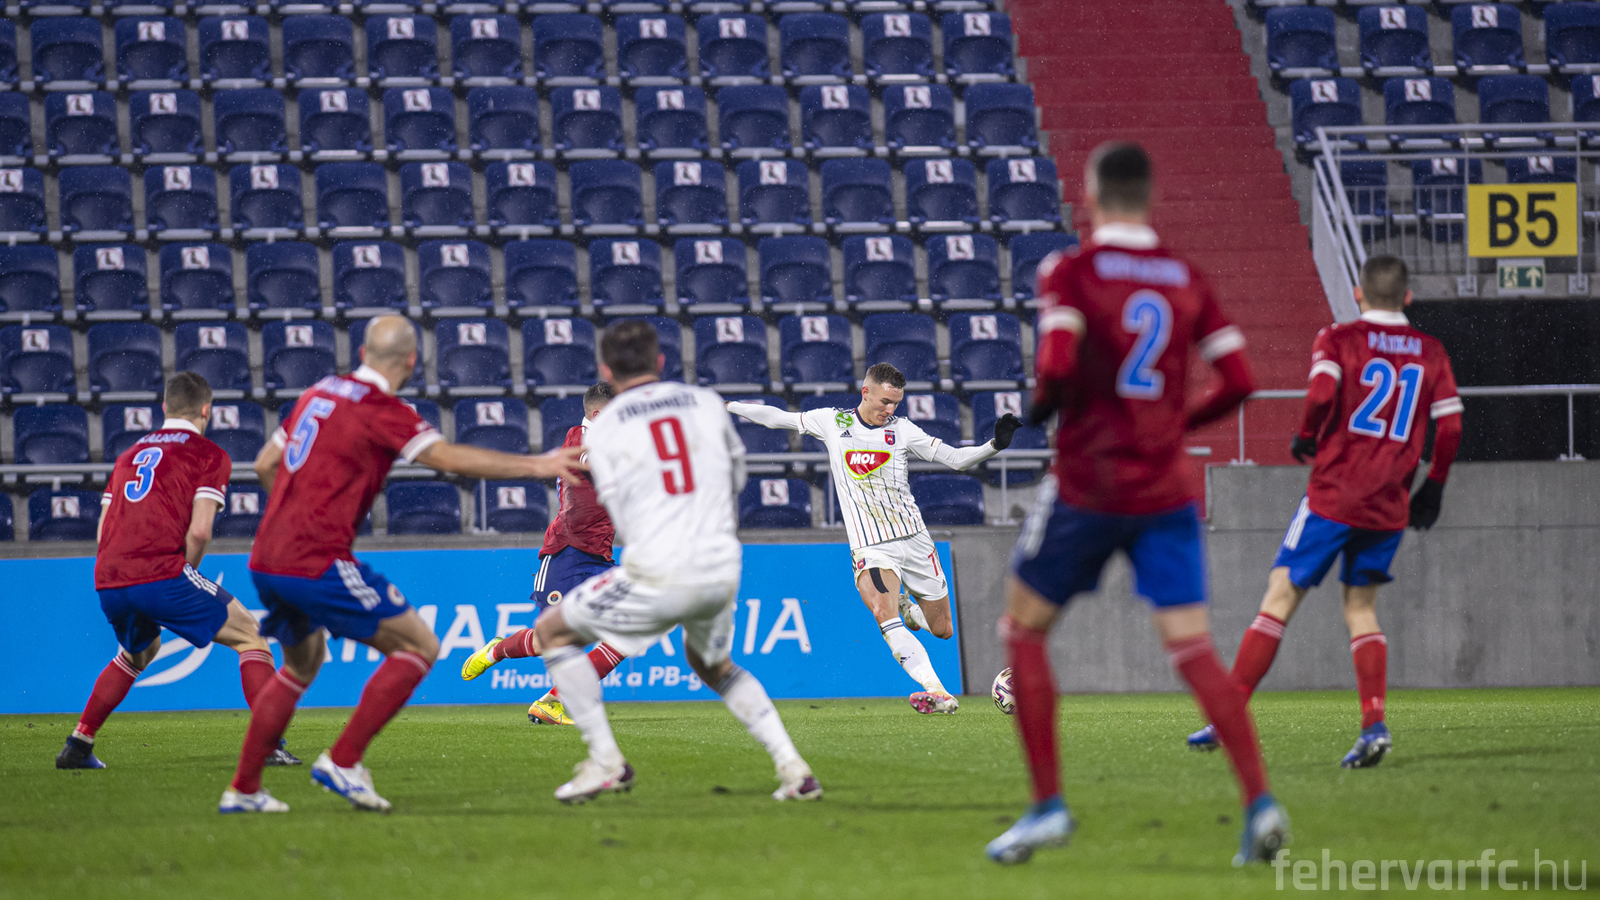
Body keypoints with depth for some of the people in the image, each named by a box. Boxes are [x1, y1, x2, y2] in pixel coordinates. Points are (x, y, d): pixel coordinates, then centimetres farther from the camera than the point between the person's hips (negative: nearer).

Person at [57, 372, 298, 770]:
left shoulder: (130, 453, 25)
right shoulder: (209, 455, 6)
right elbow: (199, 531, -7)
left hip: (108, 582, 6)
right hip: (161, 574, -6)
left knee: (138, 652, 34)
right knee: (248, 634, 7)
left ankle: (78, 745, 27)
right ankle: (269, 745, -6)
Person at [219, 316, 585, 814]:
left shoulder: (320, 392, 15)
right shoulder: (381, 411, -9)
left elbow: (265, 465, 22)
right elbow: (447, 457, -22)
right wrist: (535, 465, -23)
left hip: (266, 561, 9)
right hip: (317, 563, -9)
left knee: (303, 663, 29)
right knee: (419, 646, -2)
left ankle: (243, 789, 25)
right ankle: (342, 762, -7)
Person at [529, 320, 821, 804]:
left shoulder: (602, 429, 3)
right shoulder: (707, 403, 10)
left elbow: (622, 517, 6)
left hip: (657, 576, -4)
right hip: (723, 571, 4)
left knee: (552, 631, 15)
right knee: (713, 664, 31)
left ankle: (605, 761, 5)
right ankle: (792, 767, 14)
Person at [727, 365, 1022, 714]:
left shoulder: (902, 429, 3)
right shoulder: (832, 422, 4)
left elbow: (956, 458, 3)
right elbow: (775, 418, 14)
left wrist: (995, 445, -12)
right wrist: (725, 407, 13)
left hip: (915, 538, 2)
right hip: (870, 548, -2)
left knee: (942, 630, 7)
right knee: (884, 614, -30)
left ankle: (907, 604, 42)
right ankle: (938, 694, -36)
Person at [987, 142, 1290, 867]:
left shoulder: (1072, 273, -8)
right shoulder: (1186, 281, 5)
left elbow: (1057, 366, -21)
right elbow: (1237, 382, 3)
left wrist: (1039, 408, 1)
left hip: (1088, 486, -4)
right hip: (1166, 490, 4)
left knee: (1024, 629, 12)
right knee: (1192, 648, 1)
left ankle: (1047, 805, 8)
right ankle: (1260, 801, -14)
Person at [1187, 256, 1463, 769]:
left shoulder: (1338, 340, -1)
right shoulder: (1431, 353, 9)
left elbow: (1322, 393, -19)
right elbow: (1450, 427, 4)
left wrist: (1306, 440, 0)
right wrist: (1433, 486, 17)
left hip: (1334, 494, -4)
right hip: (1390, 505, 4)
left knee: (1282, 594, 1)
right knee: (1361, 607, 14)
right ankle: (1374, 723, -3)